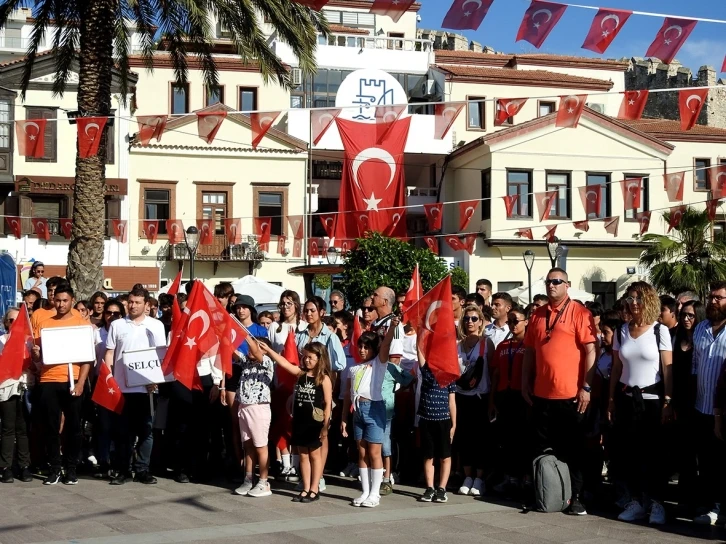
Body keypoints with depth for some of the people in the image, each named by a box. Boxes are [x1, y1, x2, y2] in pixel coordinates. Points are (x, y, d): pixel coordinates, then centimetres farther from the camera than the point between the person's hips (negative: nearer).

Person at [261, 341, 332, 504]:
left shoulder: (324, 378, -8)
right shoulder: (300, 373, 5)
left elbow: (328, 404, -9)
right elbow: (284, 363, -5)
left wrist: (325, 426, -12)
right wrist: (268, 350, -16)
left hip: (315, 423, -5)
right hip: (299, 422, 5)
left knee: (315, 455, 6)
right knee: (303, 455, 10)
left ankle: (314, 489, 12)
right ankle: (306, 489, 17)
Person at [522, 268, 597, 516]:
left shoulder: (579, 313, -5)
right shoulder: (538, 315, 11)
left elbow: (590, 350, -9)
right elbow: (529, 351, 15)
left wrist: (586, 387, -13)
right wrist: (525, 383, 10)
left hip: (570, 394, -5)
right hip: (541, 394, 5)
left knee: (573, 448, 3)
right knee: (543, 448, 11)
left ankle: (576, 497, 10)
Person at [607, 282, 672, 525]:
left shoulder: (660, 330, -4)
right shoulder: (621, 332, 7)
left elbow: (667, 368, -6)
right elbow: (616, 369, 10)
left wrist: (668, 401, -11)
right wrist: (611, 400, 6)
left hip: (652, 399, -4)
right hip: (626, 399, 4)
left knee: (653, 452, -1)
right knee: (628, 452, 3)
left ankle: (657, 503, 9)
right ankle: (637, 501, 13)